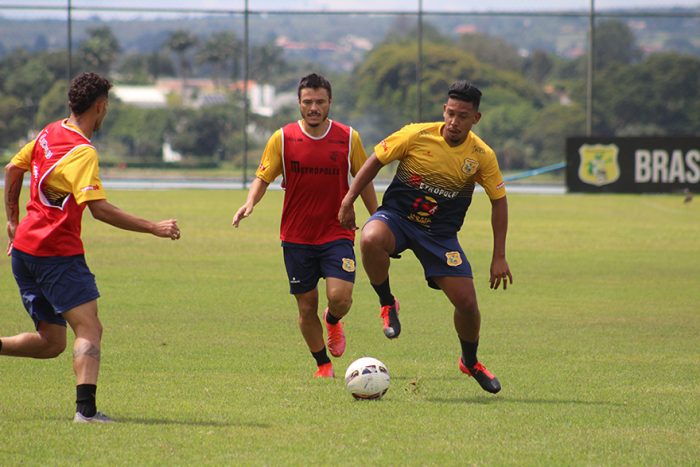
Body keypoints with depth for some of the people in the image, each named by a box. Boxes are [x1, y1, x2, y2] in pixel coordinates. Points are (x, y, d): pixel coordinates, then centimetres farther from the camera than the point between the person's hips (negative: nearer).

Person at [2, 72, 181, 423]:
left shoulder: (50, 132, 11)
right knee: (89, 329, -14)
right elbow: (99, 209, -26)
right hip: (58, 253, -9)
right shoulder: (82, 152, -16)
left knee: (50, 344, 13)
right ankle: (86, 407, -28)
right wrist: (153, 228, -23)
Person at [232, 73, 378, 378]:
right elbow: (263, 178, 1)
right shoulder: (283, 138, -2)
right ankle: (323, 364, 24)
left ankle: (333, 321, 18)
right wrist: (250, 203, -19)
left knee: (339, 296, -18)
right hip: (296, 237, 1)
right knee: (306, 306, 4)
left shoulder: (349, 138, -1)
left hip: (337, 234, -1)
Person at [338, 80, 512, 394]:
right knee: (370, 241, -38)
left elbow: (498, 201, 1)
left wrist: (499, 258, -1)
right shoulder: (417, 136, -15)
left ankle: (470, 362, 25)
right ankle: (387, 305, -11)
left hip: (441, 232, 2)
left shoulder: (482, 156, -9)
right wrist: (348, 201, -3)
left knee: (467, 302, -6)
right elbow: (376, 160, -2)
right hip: (397, 215, -2)